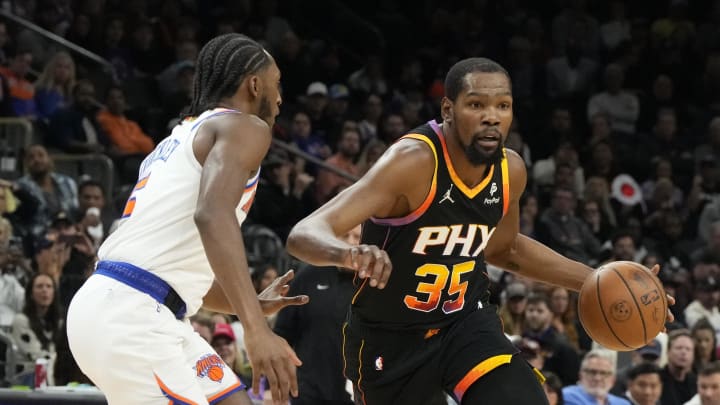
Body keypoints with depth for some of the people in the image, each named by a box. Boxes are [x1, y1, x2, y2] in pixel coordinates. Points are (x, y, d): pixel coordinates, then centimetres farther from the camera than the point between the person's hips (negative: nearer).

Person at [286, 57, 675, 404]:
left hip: (465, 319, 4)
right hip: (391, 336, -4)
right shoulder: (414, 162, -29)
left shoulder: (511, 170, -8)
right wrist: (349, 254, -63)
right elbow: (305, 234, -39)